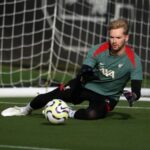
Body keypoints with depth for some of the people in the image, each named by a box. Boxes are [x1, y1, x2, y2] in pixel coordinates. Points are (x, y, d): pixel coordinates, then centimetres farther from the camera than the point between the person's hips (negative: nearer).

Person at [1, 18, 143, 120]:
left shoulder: (133, 60, -19)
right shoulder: (98, 50, -14)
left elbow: (136, 89, -22)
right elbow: (83, 73, -18)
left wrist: (133, 95, -46)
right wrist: (83, 75, -43)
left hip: (107, 96, -2)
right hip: (86, 86, 2)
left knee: (93, 114, -37)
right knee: (52, 96, -17)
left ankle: (70, 114, -6)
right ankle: (26, 109, 12)